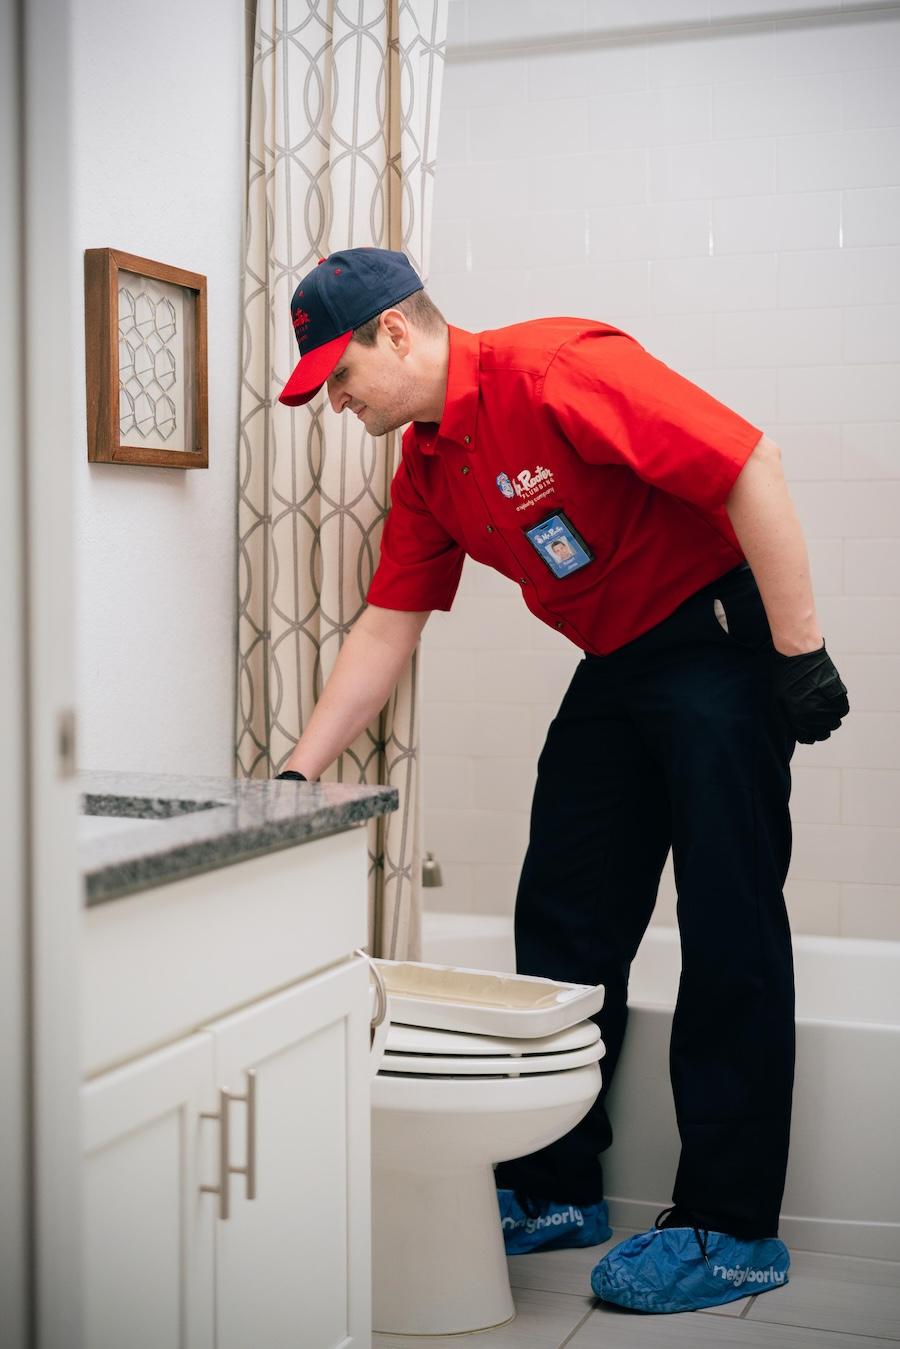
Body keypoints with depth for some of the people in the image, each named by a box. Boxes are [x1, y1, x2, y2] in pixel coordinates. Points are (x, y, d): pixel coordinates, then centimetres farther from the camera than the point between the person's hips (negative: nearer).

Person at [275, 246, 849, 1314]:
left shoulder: (554, 371, -20)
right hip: (617, 665, 9)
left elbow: (751, 464, -23)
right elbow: (385, 631, 10)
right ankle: (557, 1191, 20)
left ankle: (733, 1232, 3)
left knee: (729, 935, -6)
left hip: (725, 638, -9)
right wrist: (298, 772, 5)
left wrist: (800, 650, -22)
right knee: (563, 927, 8)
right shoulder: (425, 469, 7)